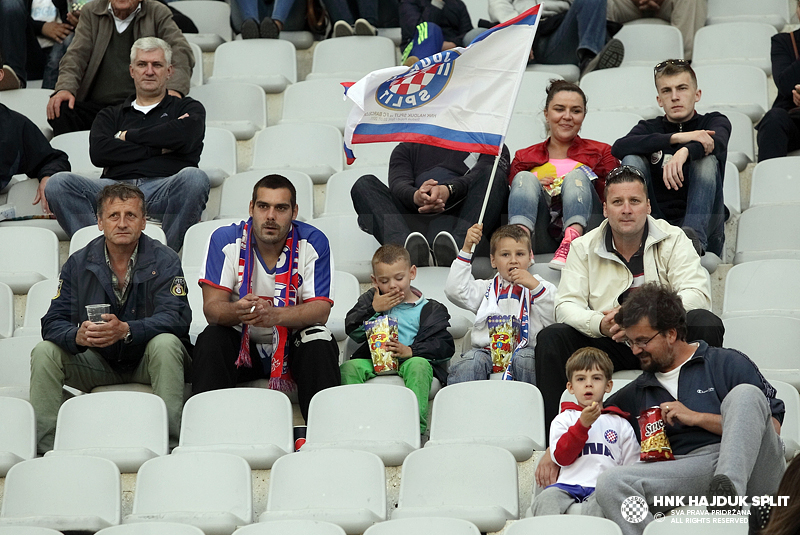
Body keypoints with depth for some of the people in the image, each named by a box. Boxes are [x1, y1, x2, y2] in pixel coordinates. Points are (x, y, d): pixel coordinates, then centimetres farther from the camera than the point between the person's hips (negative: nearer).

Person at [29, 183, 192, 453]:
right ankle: (45, 447, -17)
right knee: (45, 352, -19)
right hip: (99, 364, 3)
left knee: (166, 343, -34)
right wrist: (78, 336, -35)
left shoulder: (164, 261, -9)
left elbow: (176, 318, -23)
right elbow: (53, 322, -8)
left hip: (147, 361, -3)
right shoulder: (78, 263, -1)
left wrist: (125, 330, -41)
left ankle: (170, 443, -33)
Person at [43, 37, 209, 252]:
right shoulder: (111, 115, 29)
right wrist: (158, 148, 3)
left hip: (166, 190, -2)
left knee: (194, 178, -37)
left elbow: (183, 135, -2)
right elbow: (98, 152, 7)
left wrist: (127, 136, 10)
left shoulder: (188, 108, 24)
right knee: (57, 184, -25)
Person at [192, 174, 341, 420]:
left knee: (320, 343, -30)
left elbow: (320, 310, -17)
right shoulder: (226, 240, -9)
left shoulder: (313, 242, -10)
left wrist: (274, 315, -38)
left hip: (293, 345, 0)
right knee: (210, 340, -29)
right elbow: (212, 307, -15)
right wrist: (238, 312, -42)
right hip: (241, 345, 0)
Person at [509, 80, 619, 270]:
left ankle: (572, 239, -51)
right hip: (541, 238, 1)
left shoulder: (601, 152, 21)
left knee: (576, 176, -21)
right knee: (525, 178, -19)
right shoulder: (524, 158, 24)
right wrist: (535, 187, -2)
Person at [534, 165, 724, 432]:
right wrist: (600, 324, -28)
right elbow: (567, 305, -4)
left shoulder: (672, 240, -2)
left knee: (706, 324, -29)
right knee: (550, 338, -21)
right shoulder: (584, 248, 4)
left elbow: (697, 295, -14)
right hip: (609, 348, 1)